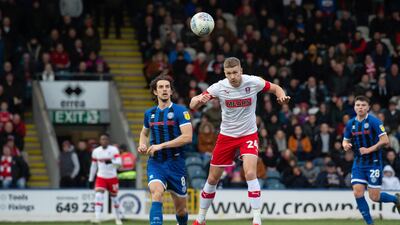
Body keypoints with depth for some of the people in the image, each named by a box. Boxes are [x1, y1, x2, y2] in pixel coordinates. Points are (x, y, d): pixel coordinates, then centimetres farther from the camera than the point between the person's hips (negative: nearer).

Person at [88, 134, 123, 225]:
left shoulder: (114, 150, -7)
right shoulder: (95, 151, 4)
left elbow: (118, 163, -19)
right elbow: (93, 166, 14)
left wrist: (110, 161, -38)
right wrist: (91, 179, 15)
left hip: (112, 177, -2)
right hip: (101, 177, 2)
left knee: (114, 197, 10)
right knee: (98, 195, -19)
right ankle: (97, 217, -26)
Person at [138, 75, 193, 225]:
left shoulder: (180, 111, -6)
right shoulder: (149, 113, 8)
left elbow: (187, 137, -16)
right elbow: (144, 133, 28)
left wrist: (161, 145, -19)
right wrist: (142, 145, 5)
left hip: (175, 163, -2)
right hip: (155, 163, 2)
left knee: (181, 208, 10)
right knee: (156, 192, -28)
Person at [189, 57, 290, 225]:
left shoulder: (253, 82, -15)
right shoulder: (219, 87, -15)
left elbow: (276, 88, 2)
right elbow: (192, 105, -17)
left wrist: (282, 97, -21)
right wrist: (199, 100, -41)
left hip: (248, 135, -2)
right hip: (226, 135, 2)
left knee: (250, 174, -23)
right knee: (213, 179, 8)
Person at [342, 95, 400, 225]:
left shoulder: (374, 122, -10)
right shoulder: (350, 124, 6)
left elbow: (385, 141, -14)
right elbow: (345, 141, 18)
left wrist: (369, 149, -20)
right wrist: (345, 145, -5)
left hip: (374, 163, -5)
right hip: (358, 163, 5)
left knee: (374, 197, -4)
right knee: (357, 193, -10)